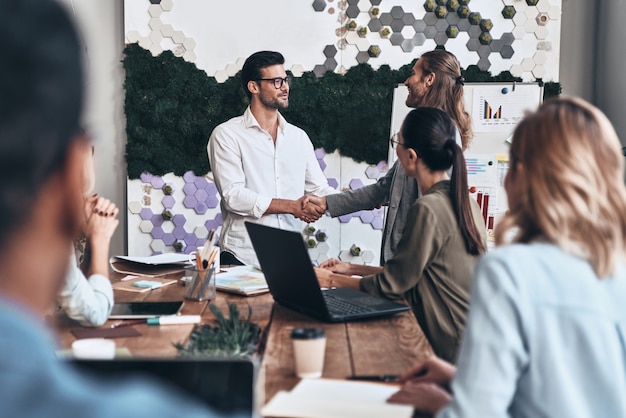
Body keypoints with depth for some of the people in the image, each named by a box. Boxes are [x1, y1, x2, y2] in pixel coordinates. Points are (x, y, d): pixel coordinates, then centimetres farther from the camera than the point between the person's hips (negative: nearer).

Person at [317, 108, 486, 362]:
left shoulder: (428, 209, -20)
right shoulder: (465, 202, 8)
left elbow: (393, 284, -11)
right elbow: (409, 272, 14)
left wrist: (333, 281, 2)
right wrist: (353, 269, 18)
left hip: (449, 347, -8)